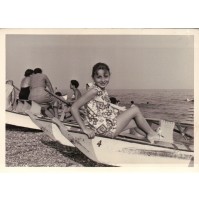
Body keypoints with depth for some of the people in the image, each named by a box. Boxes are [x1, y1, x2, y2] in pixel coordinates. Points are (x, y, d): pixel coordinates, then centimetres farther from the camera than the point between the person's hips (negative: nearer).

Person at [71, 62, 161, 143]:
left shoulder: (103, 91, 7)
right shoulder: (94, 91, -19)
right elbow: (74, 108, -23)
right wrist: (85, 129, -23)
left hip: (110, 123, 9)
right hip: (106, 129, -9)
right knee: (135, 110, -2)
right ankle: (151, 133, 18)